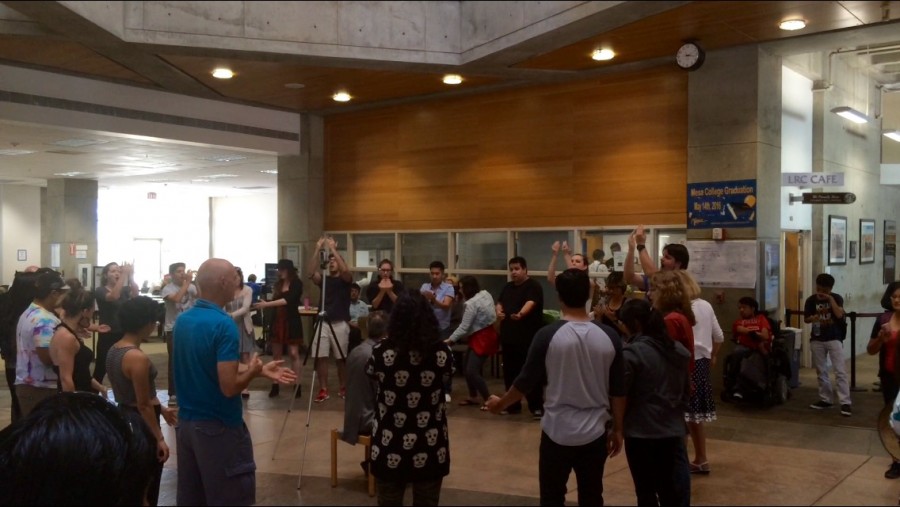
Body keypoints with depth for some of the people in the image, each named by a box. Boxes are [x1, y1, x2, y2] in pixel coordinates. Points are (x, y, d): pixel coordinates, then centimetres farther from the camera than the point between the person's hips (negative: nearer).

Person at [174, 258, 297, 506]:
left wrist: (261, 370, 13)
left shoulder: (182, 320, 5)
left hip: (186, 422, 8)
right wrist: (252, 370, -4)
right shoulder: (223, 324, -21)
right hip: (218, 427, -8)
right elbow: (229, 386, -24)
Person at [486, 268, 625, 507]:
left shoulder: (548, 335, -12)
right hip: (595, 433, 2)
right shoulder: (609, 337, -4)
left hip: (557, 432, -2)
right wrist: (617, 429, 14)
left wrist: (500, 404, 11)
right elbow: (618, 391, 1)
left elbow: (527, 381, -6)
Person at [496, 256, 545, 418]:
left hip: (529, 337, -7)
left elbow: (530, 303, -24)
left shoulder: (533, 286, -8)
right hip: (508, 336, 7)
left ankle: (536, 406, 2)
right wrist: (498, 311, -11)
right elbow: (499, 303, 13)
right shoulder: (507, 287, 16)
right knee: (510, 372, 12)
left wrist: (520, 314, -45)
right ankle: (513, 404, 23)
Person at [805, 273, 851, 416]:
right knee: (821, 371, 11)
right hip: (817, 339, 4)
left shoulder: (836, 298, -4)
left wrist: (830, 299, -17)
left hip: (834, 338, -3)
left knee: (840, 371, -9)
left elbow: (839, 314, -20)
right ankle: (826, 399, 22)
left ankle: (845, 403, -10)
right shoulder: (811, 300, 1)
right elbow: (806, 319, 6)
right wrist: (814, 318, -15)